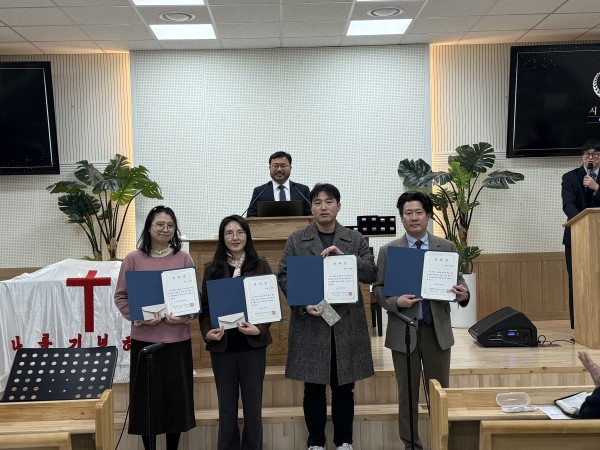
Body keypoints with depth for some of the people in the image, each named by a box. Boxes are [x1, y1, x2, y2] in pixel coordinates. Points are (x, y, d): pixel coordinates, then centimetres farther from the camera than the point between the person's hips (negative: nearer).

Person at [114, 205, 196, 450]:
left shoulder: (184, 258, 4)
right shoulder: (133, 259, 0)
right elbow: (120, 296, 2)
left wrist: (185, 317, -12)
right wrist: (138, 318, -13)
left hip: (177, 338, 1)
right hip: (144, 339, -1)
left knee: (176, 396, 7)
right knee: (146, 398, 4)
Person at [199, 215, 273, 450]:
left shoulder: (261, 266, 3)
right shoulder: (212, 269, 6)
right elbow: (205, 307, 6)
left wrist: (260, 328, -15)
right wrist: (207, 332, -11)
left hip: (252, 343, -1)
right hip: (222, 344, 1)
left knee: (253, 402, 6)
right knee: (226, 404, 8)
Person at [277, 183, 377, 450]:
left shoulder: (355, 240, 8)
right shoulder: (296, 240, 5)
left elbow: (371, 274, -1)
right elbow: (284, 277, 1)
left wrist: (343, 256, -15)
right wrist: (304, 304, -14)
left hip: (347, 324, 1)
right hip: (310, 323, -1)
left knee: (344, 387, 8)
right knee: (314, 388, 6)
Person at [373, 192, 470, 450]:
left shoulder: (447, 248, 5)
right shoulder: (388, 250, 2)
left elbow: (458, 282, 5)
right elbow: (378, 289, 1)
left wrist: (463, 294, -18)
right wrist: (396, 302, -18)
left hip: (437, 328, 1)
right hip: (404, 329, -1)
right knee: (407, 393, 8)